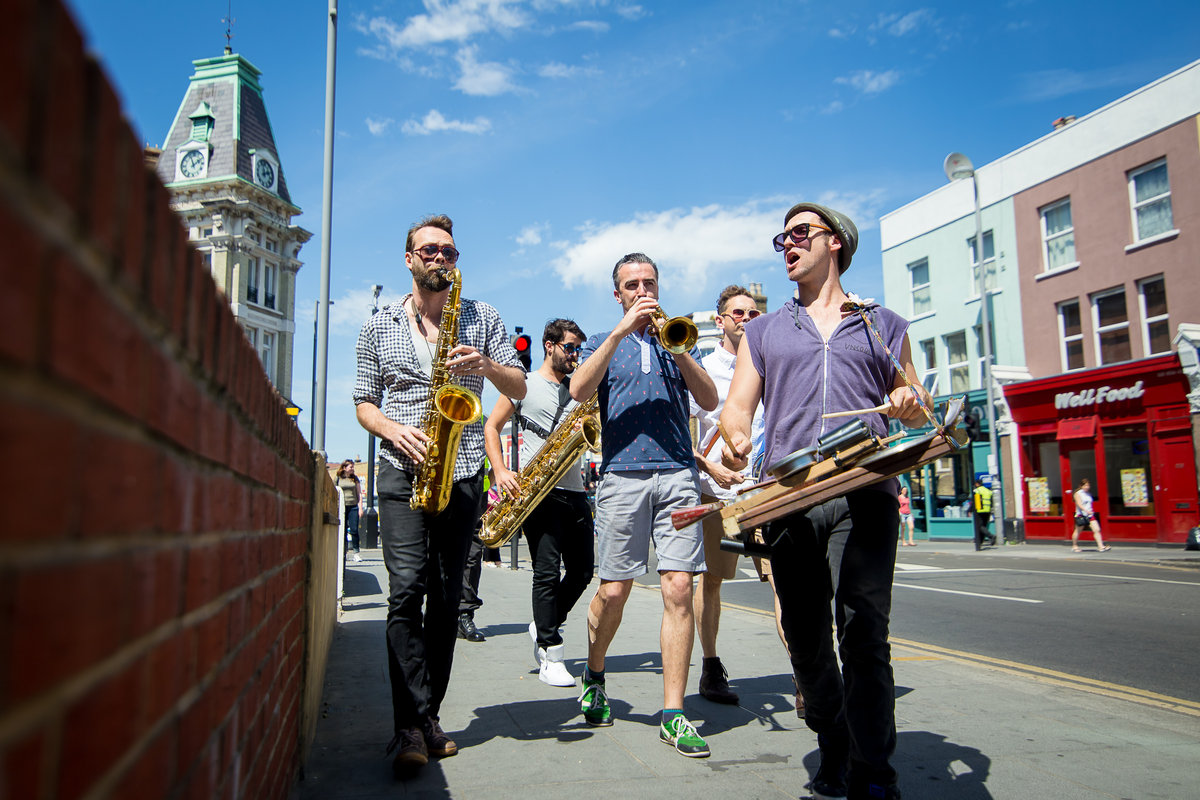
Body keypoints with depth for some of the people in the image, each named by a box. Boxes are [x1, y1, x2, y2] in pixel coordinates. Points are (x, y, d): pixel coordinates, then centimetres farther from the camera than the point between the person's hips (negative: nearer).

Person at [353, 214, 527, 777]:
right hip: (402, 470, -1)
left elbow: (520, 389, 7)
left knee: (447, 595, 4)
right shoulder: (379, 327, 12)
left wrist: (486, 364, -13)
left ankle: (424, 717, 15)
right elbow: (364, 402, 12)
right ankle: (414, 726, -10)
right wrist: (394, 430, -9)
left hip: (463, 471, 1)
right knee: (407, 589, -14)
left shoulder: (483, 318, 11)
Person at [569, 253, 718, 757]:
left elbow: (709, 401, 4)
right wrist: (621, 330, -10)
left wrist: (676, 347, -8)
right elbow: (579, 390, -6)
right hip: (622, 474, -1)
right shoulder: (603, 343, 16)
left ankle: (673, 715, 0)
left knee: (678, 589, -7)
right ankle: (594, 677, 28)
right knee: (613, 592, 1)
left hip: (678, 475, 1)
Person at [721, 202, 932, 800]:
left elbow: (917, 410, 21)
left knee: (863, 633, -13)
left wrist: (910, 406, -3)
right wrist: (735, 437, -11)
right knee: (805, 641, 5)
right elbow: (737, 406, 12)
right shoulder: (763, 331, 22)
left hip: (864, 490, -2)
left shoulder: (884, 325, 19)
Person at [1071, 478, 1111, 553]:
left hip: (1090, 515, 6)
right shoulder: (1078, 494, -7)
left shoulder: (1089, 493, 13)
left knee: (1097, 530, -8)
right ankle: (1074, 546, 21)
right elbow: (1079, 504, -20)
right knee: (1077, 531, 6)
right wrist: (1086, 511, -33)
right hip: (1081, 515, -6)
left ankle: (1101, 546, -10)